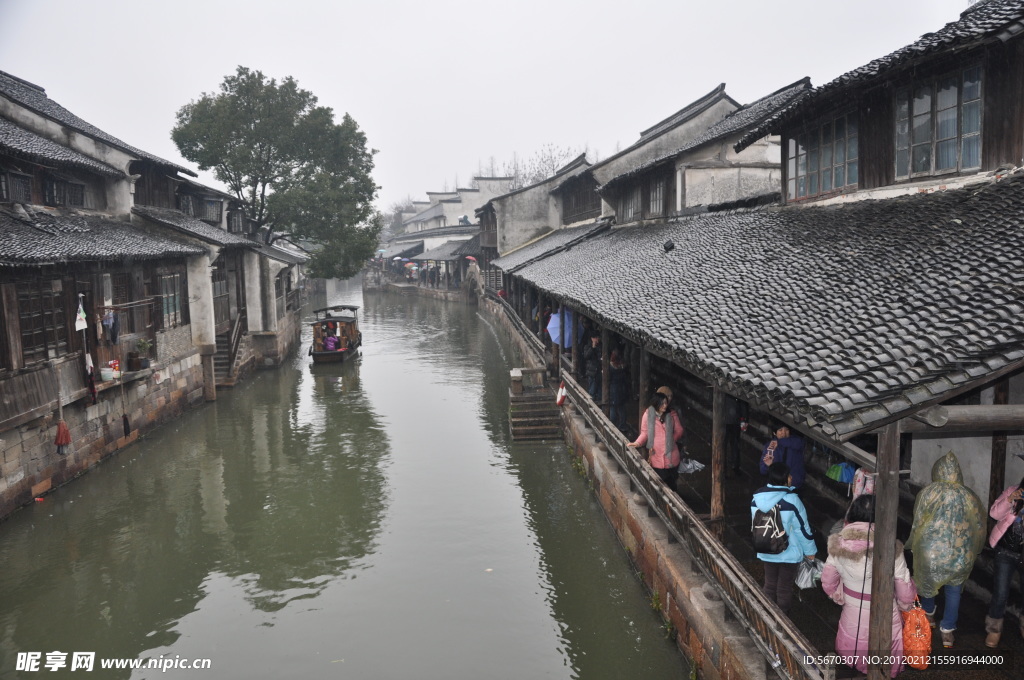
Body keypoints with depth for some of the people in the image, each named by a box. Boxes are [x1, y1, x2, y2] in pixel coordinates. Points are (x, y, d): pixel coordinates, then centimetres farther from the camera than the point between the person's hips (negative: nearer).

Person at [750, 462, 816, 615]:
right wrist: (810, 551, -1)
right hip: (789, 553, -4)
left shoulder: (757, 498, -10)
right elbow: (803, 528, -16)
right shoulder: (792, 501, -25)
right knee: (784, 587, 14)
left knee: (770, 583, 22)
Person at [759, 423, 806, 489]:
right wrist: (767, 465, -31)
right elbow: (763, 471, -9)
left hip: (796, 485, 0)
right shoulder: (769, 446, -7)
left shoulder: (795, 440, -7)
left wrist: (779, 442, -37)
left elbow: (797, 443, -35)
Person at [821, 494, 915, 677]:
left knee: (853, 649, 32)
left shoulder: (839, 545, -19)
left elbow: (828, 582, -6)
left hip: (852, 615, 3)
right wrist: (906, 603, 7)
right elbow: (904, 586, -16)